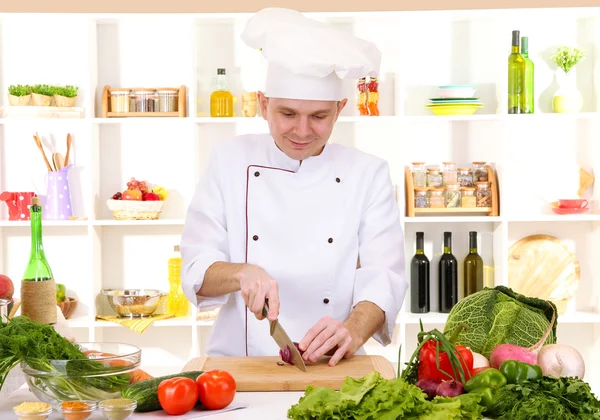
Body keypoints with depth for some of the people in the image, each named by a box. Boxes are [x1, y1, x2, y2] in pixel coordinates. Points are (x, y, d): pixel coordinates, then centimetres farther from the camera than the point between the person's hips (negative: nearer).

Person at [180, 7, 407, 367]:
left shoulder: (369, 174, 6)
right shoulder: (231, 161, 6)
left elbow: (382, 277, -3)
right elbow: (197, 270, 3)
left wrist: (353, 330, -23)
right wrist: (242, 273, -19)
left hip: (333, 374, 0)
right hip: (238, 365, 0)